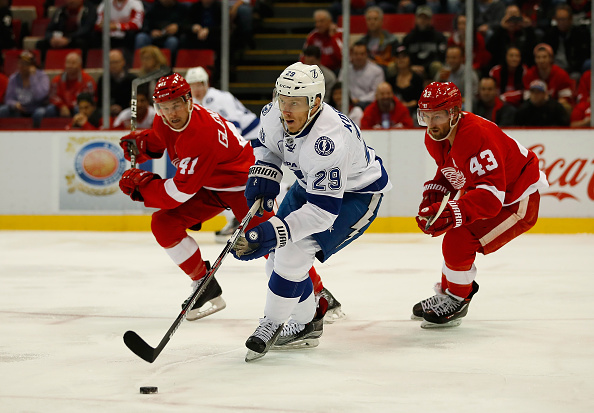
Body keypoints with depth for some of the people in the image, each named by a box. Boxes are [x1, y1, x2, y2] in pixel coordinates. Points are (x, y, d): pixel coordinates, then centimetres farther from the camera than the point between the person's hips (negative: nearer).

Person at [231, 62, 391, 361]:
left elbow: (323, 211, -41)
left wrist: (273, 233, -46)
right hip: (311, 185, 8)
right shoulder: (273, 115, -18)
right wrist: (263, 177, -11)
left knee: (295, 249, -22)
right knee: (277, 252, 5)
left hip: (355, 194, -8)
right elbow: (267, 145, 8)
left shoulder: (328, 141, -41)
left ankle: (271, 325, -5)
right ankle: (305, 325, 23)